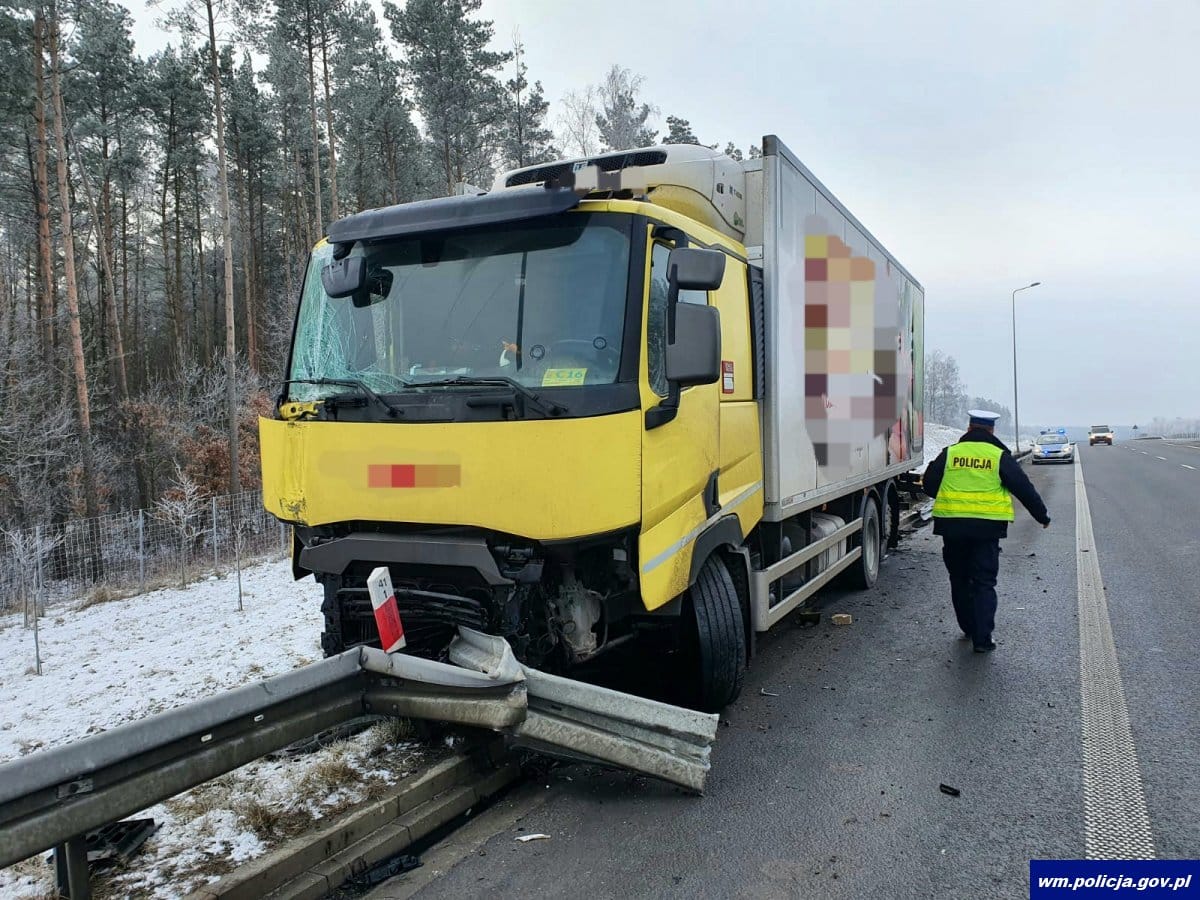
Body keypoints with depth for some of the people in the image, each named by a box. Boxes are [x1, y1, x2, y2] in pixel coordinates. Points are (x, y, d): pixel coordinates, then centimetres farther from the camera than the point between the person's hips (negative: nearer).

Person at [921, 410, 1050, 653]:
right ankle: (982, 638, -2)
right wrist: (1042, 516, 16)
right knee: (984, 582, 3)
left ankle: (969, 628, 27)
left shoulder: (950, 453, 5)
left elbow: (929, 484, 8)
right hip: (987, 527, -1)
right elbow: (1024, 489, 3)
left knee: (959, 580, 16)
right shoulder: (1000, 456, 2)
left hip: (952, 525, 1)